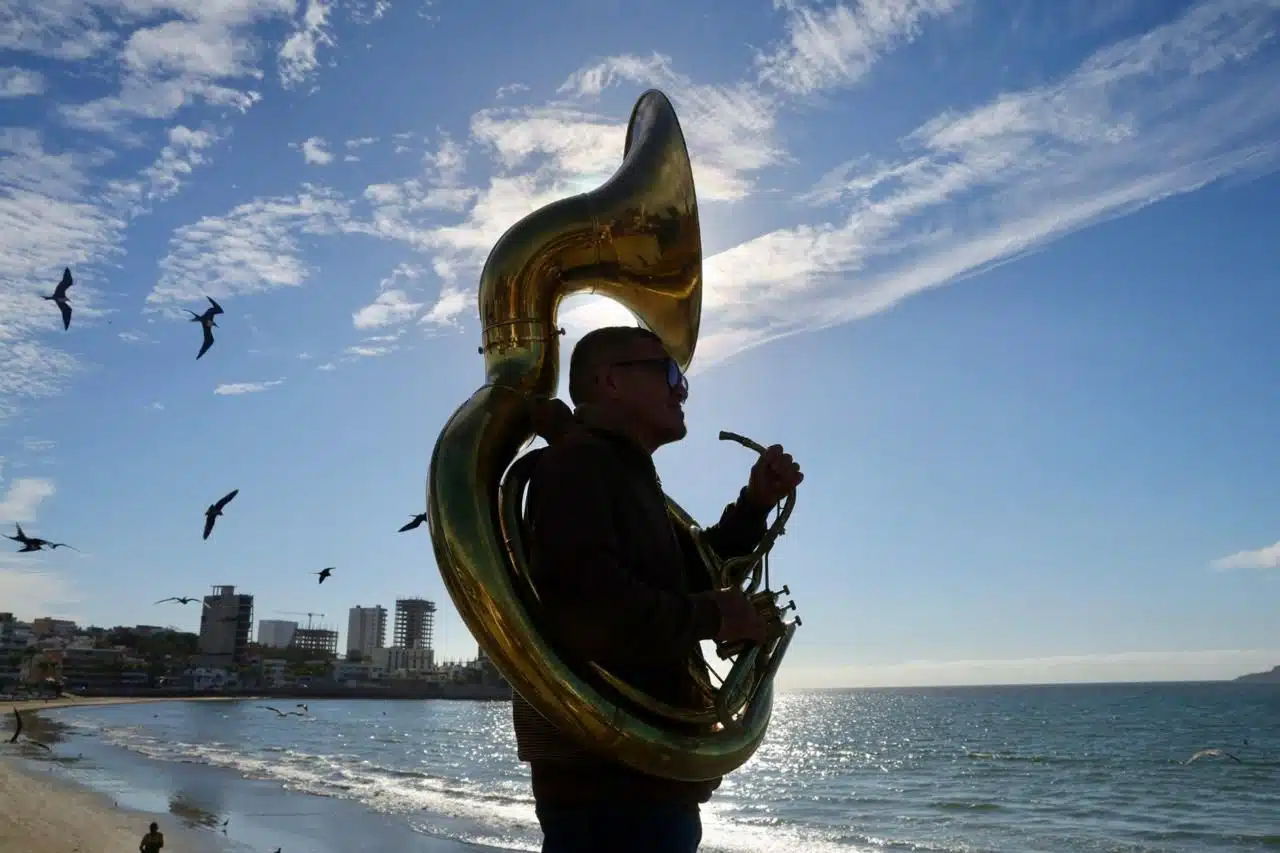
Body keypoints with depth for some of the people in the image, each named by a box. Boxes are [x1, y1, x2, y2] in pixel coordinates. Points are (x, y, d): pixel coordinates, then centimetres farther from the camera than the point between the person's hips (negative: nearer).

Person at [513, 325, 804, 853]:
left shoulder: (628, 475, 19)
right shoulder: (578, 460, -13)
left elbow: (689, 572, 28)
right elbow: (583, 596, -29)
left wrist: (756, 504, 13)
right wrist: (711, 617, -15)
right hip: (605, 773, -10)